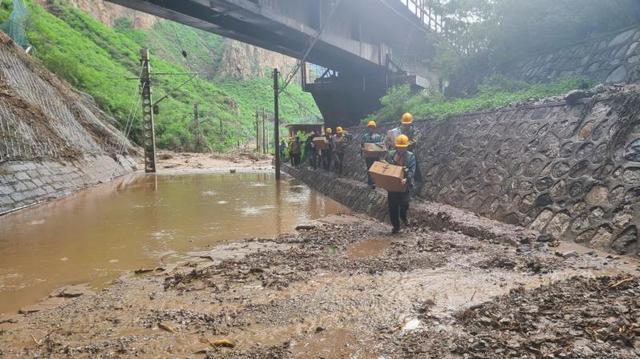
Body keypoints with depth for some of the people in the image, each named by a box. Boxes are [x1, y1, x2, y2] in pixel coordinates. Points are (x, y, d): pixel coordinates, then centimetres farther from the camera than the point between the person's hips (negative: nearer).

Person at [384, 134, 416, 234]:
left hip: (404, 184, -2)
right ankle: (396, 226, 21)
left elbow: (412, 170, -12)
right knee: (392, 206, 4)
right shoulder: (390, 154, 5)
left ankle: (403, 217, 29)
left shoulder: (411, 156, -2)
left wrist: (406, 179, -30)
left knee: (404, 203, -8)